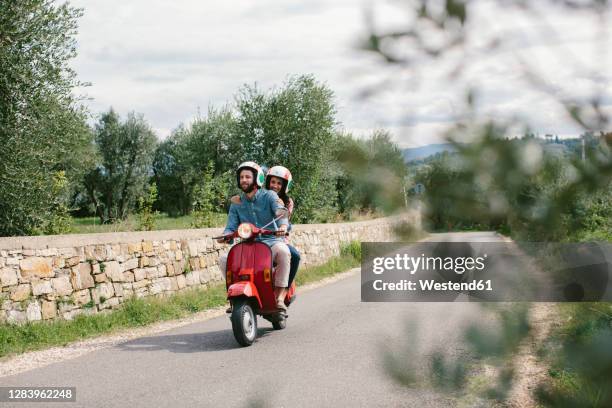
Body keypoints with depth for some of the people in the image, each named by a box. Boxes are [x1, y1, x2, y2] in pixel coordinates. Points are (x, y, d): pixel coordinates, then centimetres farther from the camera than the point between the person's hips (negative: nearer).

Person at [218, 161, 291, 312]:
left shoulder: (269, 196, 1)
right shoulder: (236, 203, 12)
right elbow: (231, 227, 5)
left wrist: (283, 226, -40)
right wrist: (225, 235, -20)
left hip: (271, 241, -4)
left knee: (283, 251, -37)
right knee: (223, 259, -18)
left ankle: (279, 297, -30)